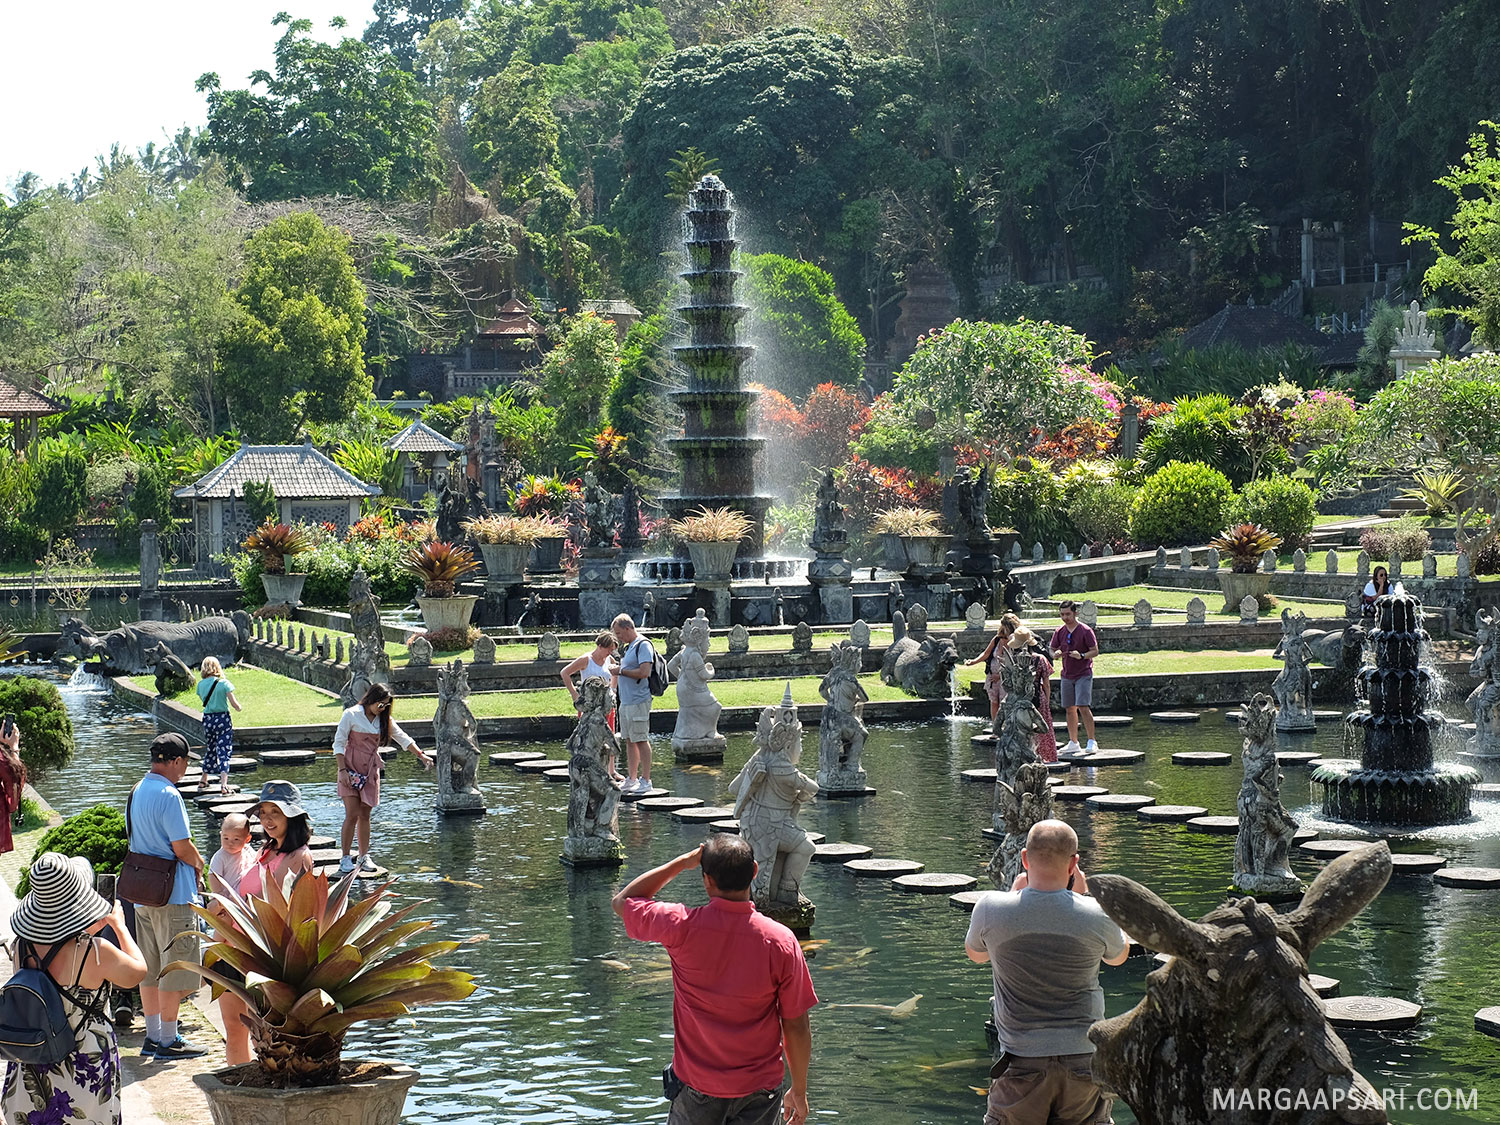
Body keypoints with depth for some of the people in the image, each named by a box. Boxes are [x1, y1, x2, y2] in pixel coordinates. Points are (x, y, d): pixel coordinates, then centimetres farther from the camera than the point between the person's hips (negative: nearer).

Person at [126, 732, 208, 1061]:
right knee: (174, 970, -1)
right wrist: (198, 863, 2)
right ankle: (168, 1041, 4)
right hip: (172, 894, -9)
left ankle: (153, 1036, 20)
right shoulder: (168, 795, -18)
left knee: (150, 969, 14)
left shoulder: (136, 792, 10)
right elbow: (182, 847, -19)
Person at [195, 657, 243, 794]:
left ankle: (204, 781, 33)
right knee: (224, 752, -5)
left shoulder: (201, 685, 1)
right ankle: (223, 784, -18)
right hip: (223, 719, -4)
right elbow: (234, 703, -10)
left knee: (210, 749, 22)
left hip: (207, 719, 4)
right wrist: (240, 708, 9)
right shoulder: (224, 683, -9)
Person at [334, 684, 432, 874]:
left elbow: (403, 738, 11)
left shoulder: (384, 720, 8)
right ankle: (345, 859, -4)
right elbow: (339, 743, -7)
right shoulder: (351, 715, -7)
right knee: (352, 815, -10)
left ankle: (364, 856, 14)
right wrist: (342, 770, -13)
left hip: (371, 771, 5)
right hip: (351, 769, -5)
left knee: (365, 815, 6)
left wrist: (420, 755, -1)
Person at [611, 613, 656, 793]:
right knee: (629, 741, 12)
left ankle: (646, 781, -3)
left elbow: (644, 672, -22)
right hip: (626, 702, 10)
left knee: (641, 741, -6)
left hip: (639, 702, -10)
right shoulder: (628, 647, 18)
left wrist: (621, 671, -13)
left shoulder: (643, 645, -12)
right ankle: (631, 779, 17)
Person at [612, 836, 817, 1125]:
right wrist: (799, 1090, 8)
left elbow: (622, 901, 6)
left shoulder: (682, 927, -15)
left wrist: (682, 862, 5)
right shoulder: (781, 941, -14)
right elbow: (796, 1026, -6)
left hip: (697, 1090, 0)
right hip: (759, 1090, 0)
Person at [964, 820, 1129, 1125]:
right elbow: (1118, 956, 14)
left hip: (1021, 1060, 0)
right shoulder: (1096, 915, -10)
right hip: (1085, 1059, 0)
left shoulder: (991, 909, -11)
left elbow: (975, 953, 13)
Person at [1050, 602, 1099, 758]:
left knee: (1083, 707, -14)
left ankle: (1092, 742, -10)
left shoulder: (1085, 631, -9)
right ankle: (1073, 743, 16)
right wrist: (1055, 654, -12)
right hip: (1067, 675, 5)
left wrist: (1082, 656, -26)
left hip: (1083, 675, -5)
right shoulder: (1060, 631, 6)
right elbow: (1052, 650, 12)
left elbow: (1095, 651, -8)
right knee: (1070, 709, 8)